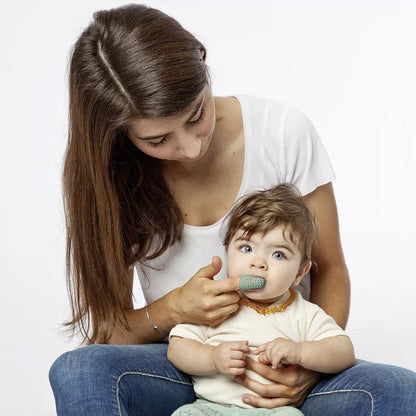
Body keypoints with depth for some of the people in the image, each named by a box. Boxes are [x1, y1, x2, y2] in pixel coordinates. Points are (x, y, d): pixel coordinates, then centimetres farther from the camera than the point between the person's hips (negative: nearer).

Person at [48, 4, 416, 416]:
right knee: (77, 372, -32)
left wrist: (311, 366, -18)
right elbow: (105, 329, -1)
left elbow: (330, 269, 0)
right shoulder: (103, 176, -7)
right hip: (184, 373, -1)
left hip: (282, 380, 2)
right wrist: (172, 311, -22)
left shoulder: (284, 131, -8)